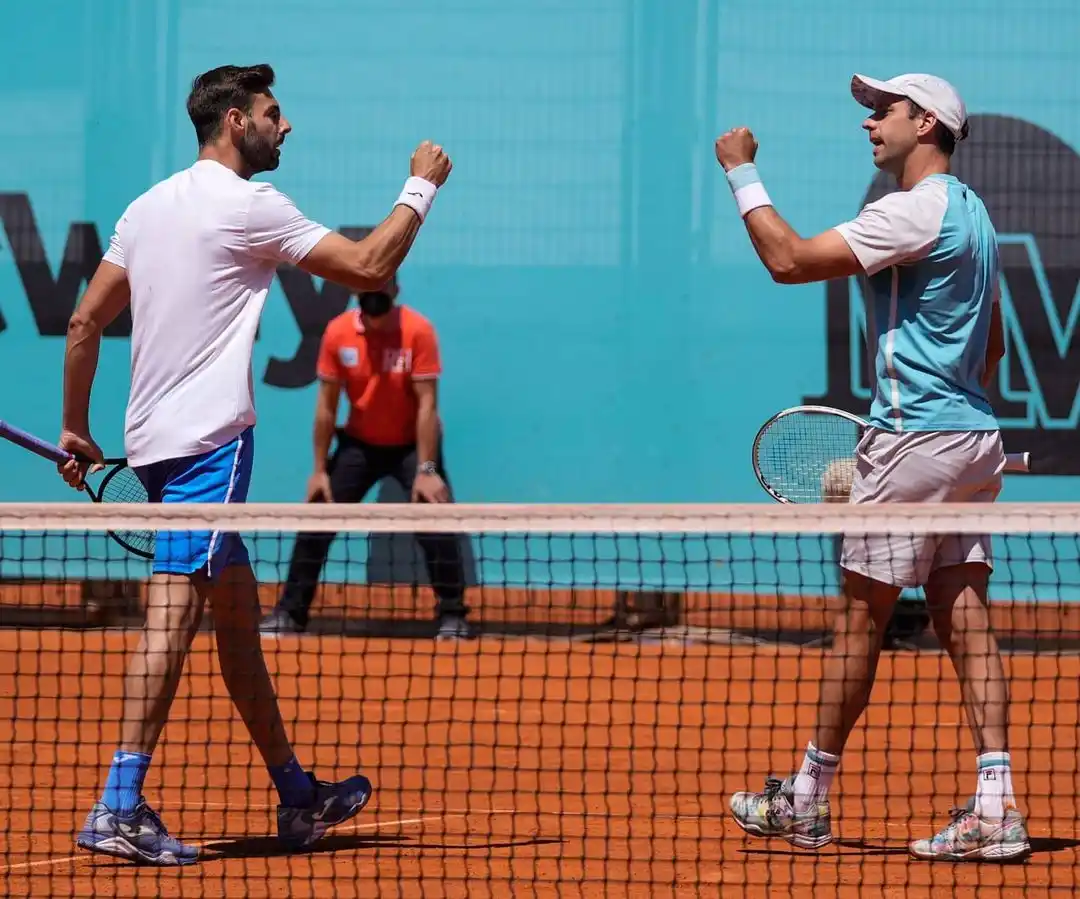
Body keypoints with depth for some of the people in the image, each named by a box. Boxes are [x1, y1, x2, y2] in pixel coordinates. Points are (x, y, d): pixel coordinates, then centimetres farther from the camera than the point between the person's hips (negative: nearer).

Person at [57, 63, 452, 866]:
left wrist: (76, 429, 21)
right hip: (208, 437, -9)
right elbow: (368, 266, -7)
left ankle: (297, 797, 24)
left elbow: (85, 322, 15)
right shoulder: (248, 205, -9)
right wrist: (421, 187, 6)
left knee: (237, 608, 15)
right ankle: (120, 807, -22)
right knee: (174, 608, -14)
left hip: (154, 437, 9)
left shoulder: (151, 206, 15)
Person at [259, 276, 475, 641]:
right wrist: (320, 470, -5)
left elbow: (427, 404, -21)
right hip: (358, 444, 3)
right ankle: (290, 613, 8)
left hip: (411, 444, -3)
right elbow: (326, 404, -5)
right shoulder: (338, 333, -14)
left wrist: (426, 471, -25)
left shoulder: (418, 331, -22)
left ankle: (453, 615, -5)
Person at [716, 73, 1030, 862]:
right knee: (965, 620, 2)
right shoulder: (971, 214, 17)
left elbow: (789, 260, -17)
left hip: (914, 441, -9)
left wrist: (744, 175, -7)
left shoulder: (916, 210, -14)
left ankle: (809, 798, 11)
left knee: (862, 617, 1)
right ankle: (996, 806, -7)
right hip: (974, 439, 9)